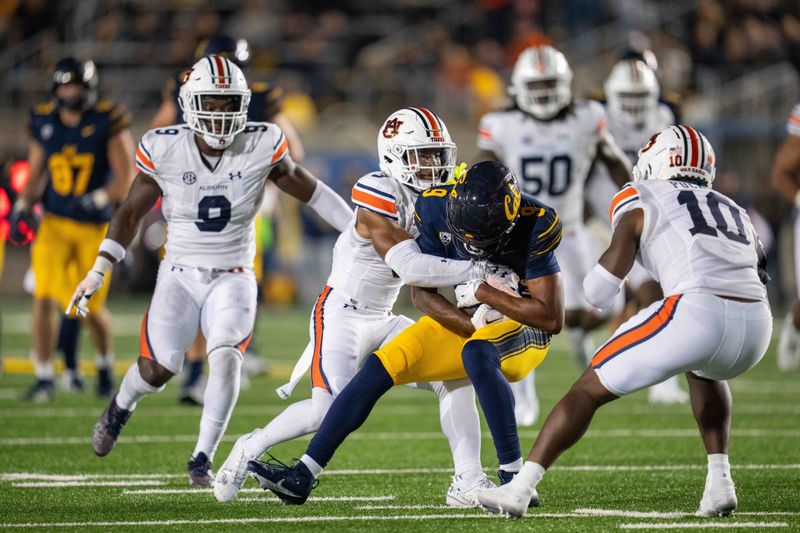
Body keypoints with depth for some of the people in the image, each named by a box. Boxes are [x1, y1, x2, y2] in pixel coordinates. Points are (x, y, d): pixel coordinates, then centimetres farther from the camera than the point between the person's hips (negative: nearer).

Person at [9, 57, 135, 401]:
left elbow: (125, 181, -9)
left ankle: (105, 364, 35)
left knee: (93, 308, 5)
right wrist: (22, 208, 0)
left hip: (95, 227, -2)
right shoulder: (44, 123, 2)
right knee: (44, 299, -14)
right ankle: (44, 378, -4)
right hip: (54, 224, 2)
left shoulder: (108, 123, -9)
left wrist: (95, 201, -23)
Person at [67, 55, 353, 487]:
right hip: (180, 273, 0)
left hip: (233, 277, 0)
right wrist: (97, 272, -3)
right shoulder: (164, 149, -10)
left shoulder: (261, 147, -10)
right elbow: (131, 212, 2)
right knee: (158, 367, -11)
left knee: (226, 357, -24)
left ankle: (203, 458, -13)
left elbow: (308, 190, 5)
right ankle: (120, 408, 25)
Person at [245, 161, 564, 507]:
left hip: (523, 328, -5)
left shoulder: (535, 226, -27)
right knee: (381, 367, -9)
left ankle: (514, 479, -35)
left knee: (477, 353, -38)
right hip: (468, 321, 5)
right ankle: (302, 477, -6)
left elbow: (552, 318, -25)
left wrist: (483, 293, -25)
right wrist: (474, 325, -20)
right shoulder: (437, 206, -14)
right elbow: (422, 293, -6)